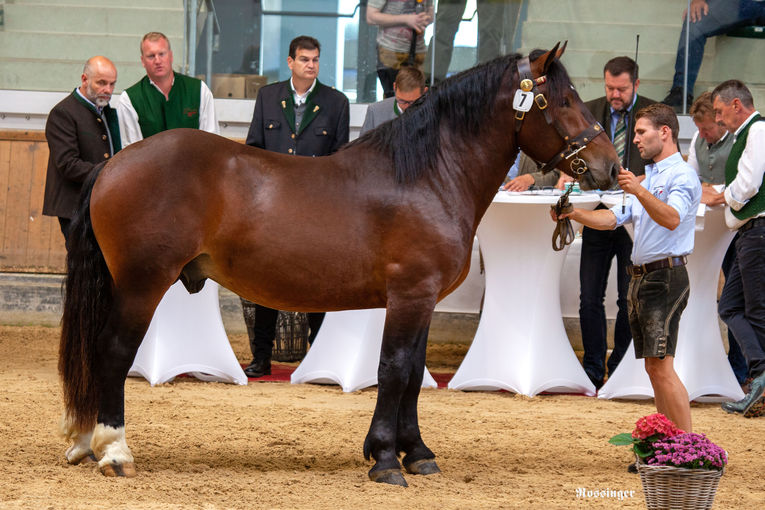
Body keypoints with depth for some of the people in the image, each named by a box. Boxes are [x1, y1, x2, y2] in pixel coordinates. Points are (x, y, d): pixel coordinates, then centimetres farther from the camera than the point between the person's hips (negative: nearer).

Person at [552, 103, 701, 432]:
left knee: (661, 366, -17)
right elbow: (613, 219, 20)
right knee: (653, 367, 9)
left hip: (665, 275, -10)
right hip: (641, 277, 10)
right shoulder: (648, 178, 23)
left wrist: (639, 191, -39)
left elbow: (672, 219, -26)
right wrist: (573, 214, 6)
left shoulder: (682, 175, -8)